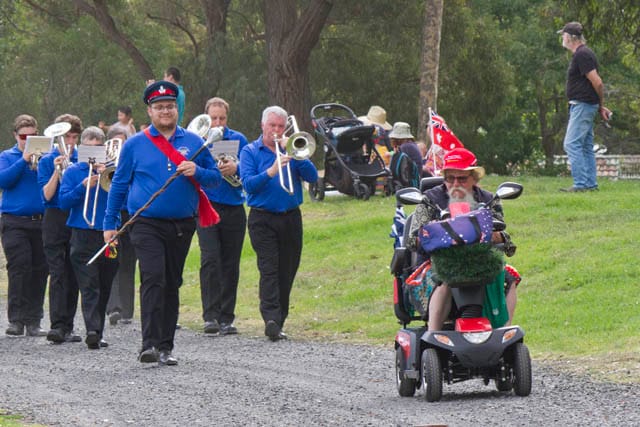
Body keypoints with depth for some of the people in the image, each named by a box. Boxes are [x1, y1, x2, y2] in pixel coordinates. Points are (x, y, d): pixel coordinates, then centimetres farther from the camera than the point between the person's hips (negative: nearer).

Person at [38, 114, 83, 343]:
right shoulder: (47, 161, 3)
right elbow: (47, 195, -5)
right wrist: (58, 171, -16)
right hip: (55, 220, -3)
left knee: (73, 276, 4)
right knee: (57, 274, -11)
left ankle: (68, 327, 10)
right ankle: (57, 326, -18)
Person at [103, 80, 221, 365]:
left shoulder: (194, 143, 8)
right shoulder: (135, 144, 4)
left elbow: (216, 177, 9)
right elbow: (119, 184, 8)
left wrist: (196, 172, -13)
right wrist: (110, 224, 5)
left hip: (182, 226, 3)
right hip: (147, 224, -3)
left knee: (172, 285, 9)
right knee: (153, 279, -18)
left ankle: (165, 347, 16)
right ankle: (150, 344, -23)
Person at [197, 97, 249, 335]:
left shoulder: (238, 140, 9)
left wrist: (235, 169, -16)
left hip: (233, 208, 2)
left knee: (230, 264, 4)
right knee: (210, 260, -15)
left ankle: (226, 318, 10)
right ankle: (211, 316, -16)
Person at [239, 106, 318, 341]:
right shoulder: (250, 152, 4)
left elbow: (312, 176, 1)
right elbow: (248, 184, -10)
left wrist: (296, 157, -13)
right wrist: (271, 171, -24)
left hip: (291, 218, 4)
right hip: (263, 219, -4)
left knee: (287, 271, 5)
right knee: (269, 269, -15)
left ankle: (278, 322, 13)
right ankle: (271, 319, -27)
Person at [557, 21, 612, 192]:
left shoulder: (582, 55, -16)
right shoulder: (580, 54, 16)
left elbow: (597, 82, -19)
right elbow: (596, 82, 20)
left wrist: (601, 105, -7)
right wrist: (601, 107, 16)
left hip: (582, 106, -11)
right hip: (581, 106, 11)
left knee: (572, 144, -12)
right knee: (586, 146, 12)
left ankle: (581, 183, -15)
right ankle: (590, 184, 14)